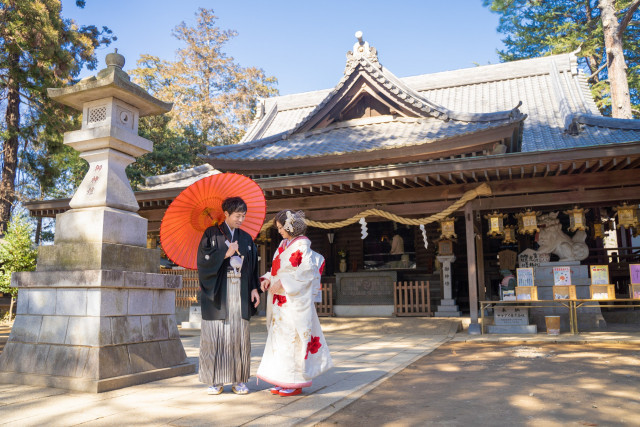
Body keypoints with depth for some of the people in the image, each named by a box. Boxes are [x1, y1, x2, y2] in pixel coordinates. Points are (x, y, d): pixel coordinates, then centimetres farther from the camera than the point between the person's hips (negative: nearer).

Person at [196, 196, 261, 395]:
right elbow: (203, 261, -6)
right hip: (218, 291, -3)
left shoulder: (246, 238, 13)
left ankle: (238, 380, 8)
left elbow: (253, 267, 12)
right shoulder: (211, 234, 3)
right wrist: (226, 254, -12)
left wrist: (254, 288, 2)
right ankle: (216, 380, 7)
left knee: (239, 334, 1)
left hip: (239, 292, 3)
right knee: (215, 334, -3)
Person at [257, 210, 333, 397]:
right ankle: (284, 381, 17)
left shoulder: (302, 244, -8)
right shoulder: (283, 244, 16)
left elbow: (307, 271, -17)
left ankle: (295, 383, 5)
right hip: (280, 300, 8)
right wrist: (267, 279, 0)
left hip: (295, 300, -8)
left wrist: (283, 284, -19)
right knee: (280, 337, 9)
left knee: (291, 338, -5)